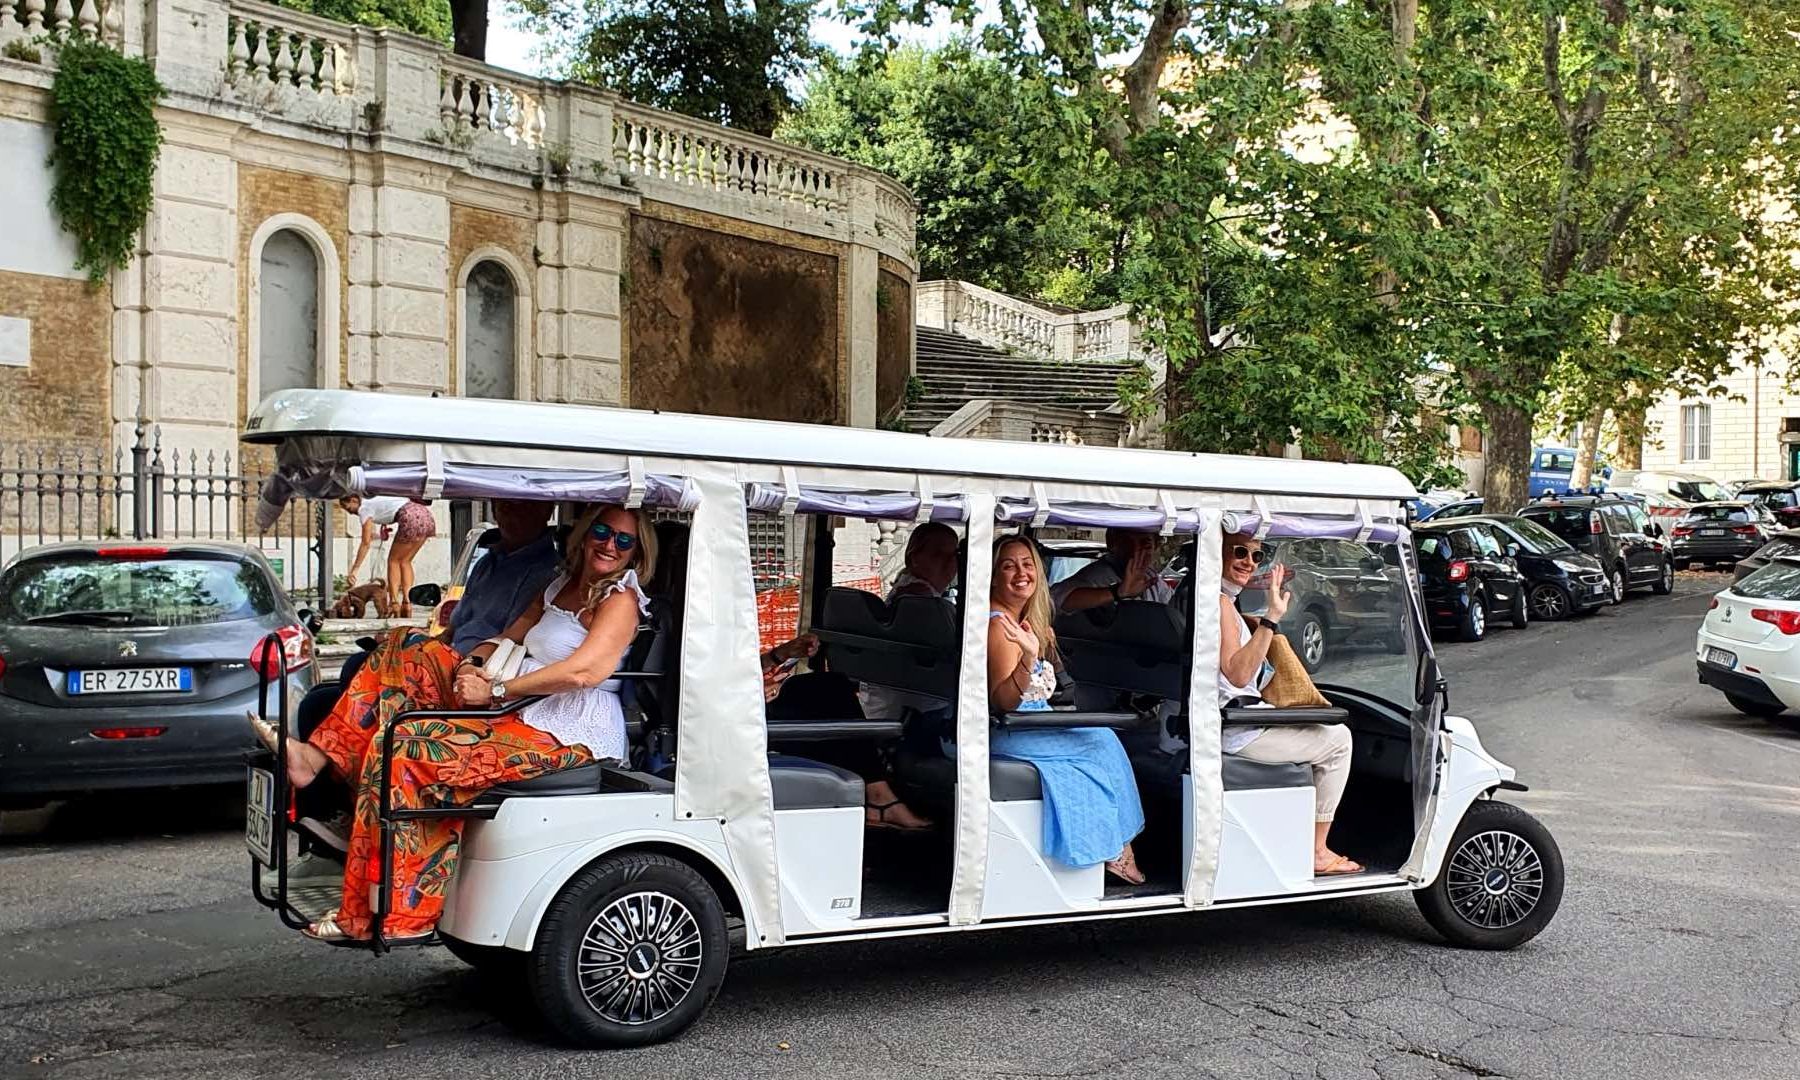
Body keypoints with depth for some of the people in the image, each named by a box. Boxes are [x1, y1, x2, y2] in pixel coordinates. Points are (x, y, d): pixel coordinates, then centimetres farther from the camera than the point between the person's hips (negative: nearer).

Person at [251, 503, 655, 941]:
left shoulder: (620, 600, -4)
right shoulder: (559, 588, 23)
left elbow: (585, 671, -20)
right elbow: (508, 638, 18)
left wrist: (496, 691, -16)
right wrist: (469, 666, -6)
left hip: (568, 738, -9)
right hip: (520, 719, 9)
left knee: (404, 747, -21)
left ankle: (373, 915, -17)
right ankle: (315, 756, -9)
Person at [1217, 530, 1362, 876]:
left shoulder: (1226, 601, 14)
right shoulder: (1219, 602, -18)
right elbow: (1238, 674, -28)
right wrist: (1272, 617, -33)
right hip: (1233, 729, -11)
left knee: (1315, 731, 29)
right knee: (1338, 738, 0)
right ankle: (1317, 852, 5)